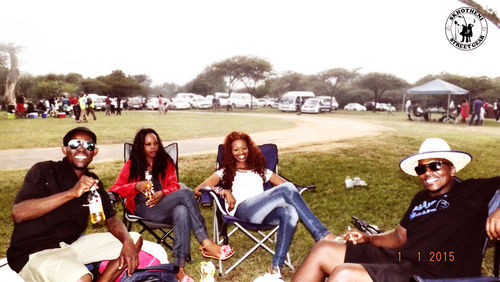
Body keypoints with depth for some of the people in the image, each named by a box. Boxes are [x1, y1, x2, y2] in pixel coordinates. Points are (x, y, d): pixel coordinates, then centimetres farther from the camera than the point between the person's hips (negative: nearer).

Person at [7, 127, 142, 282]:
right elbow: (18, 214, -26)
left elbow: (111, 218, 8)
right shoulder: (43, 171, -11)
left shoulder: (92, 181, 6)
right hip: (33, 253, -7)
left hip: (71, 244, 7)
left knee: (135, 240, 1)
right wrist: (71, 193, -34)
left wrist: (127, 242, -13)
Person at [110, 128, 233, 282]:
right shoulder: (131, 165, 16)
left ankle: (179, 268, -44)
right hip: (142, 209, -3)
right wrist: (136, 186, -11)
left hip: (164, 206, 3)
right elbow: (114, 190, 8)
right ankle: (206, 243, -33)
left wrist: (162, 193, -12)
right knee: (185, 192, -29)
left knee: (182, 211, -37)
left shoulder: (165, 161, 21)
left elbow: (174, 185, 11)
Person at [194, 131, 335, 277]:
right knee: (287, 189, -29)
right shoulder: (225, 172, 26)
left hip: (264, 214, 4)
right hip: (242, 210, -4)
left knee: (290, 212, -35)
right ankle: (323, 235, -31)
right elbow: (198, 190, 12)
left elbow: (284, 183, 27)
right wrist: (224, 191, -5)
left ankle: (276, 268, -31)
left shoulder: (260, 170, 35)